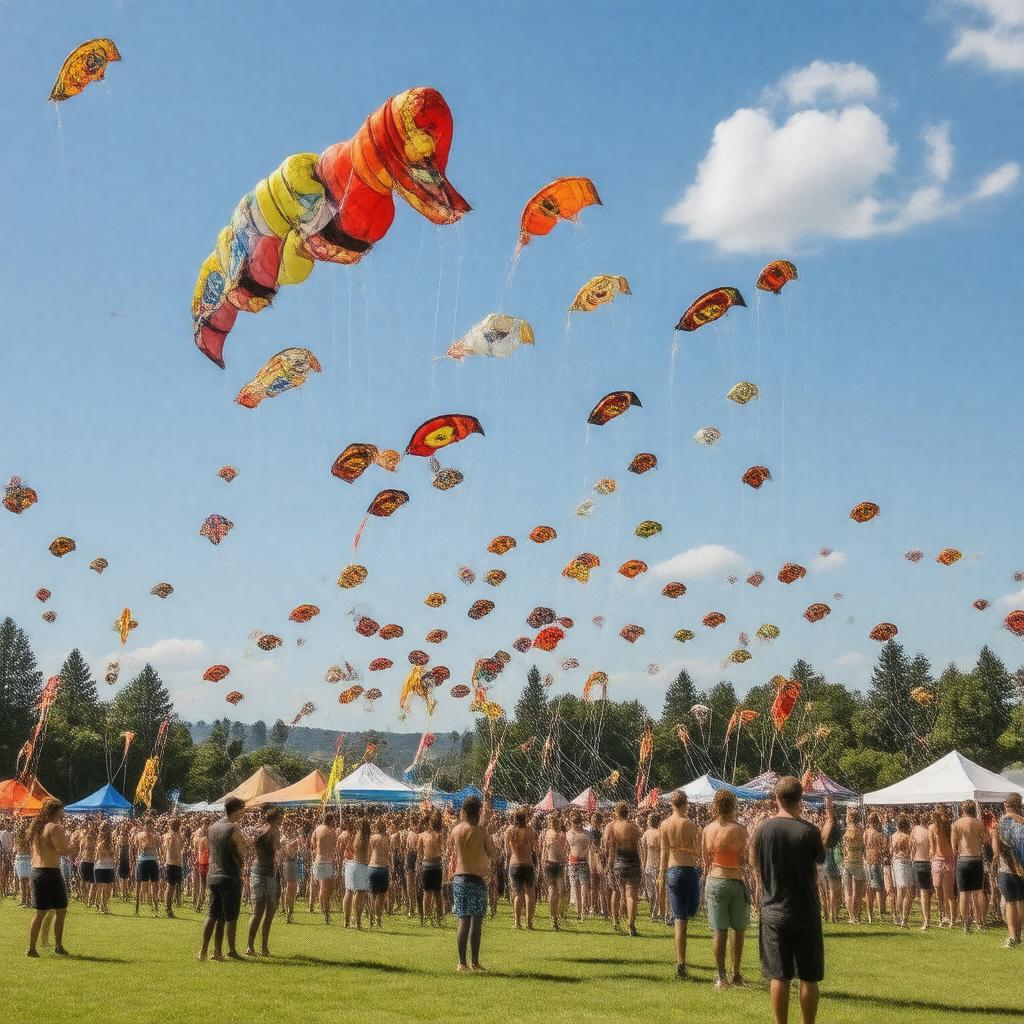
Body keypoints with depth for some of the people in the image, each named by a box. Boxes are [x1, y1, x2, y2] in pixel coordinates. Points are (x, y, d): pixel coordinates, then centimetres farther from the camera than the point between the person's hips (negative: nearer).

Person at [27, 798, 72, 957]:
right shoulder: (54, 827, -12)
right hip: (51, 871, -8)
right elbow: (64, 850, -20)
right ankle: (58, 946, 6)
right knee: (61, 910, 4)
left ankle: (32, 948, 10)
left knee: (40, 911, 13)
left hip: (36, 871, 8)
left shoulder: (36, 827, 13)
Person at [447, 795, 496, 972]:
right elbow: (493, 854, -4)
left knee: (464, 920, 7)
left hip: (459, 878, 4)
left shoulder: (455, 830, 3)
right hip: (476, 879, -4)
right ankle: (474, 962, 5)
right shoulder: (480, 830, -10)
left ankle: (462, 962, 5)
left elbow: (450, 854, 11)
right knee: (476, 921, 3)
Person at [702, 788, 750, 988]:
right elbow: (744, 860, -11)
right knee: (739, 930, 12)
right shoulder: (738, 829, -12)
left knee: (719, 931, 6)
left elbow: (705, 860, 8)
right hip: (735, 881, -3)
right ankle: (736, 974, 15)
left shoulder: (708, 829, 1)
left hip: (713, 882, 3)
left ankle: (721, 977, 6)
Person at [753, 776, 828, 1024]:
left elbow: (757, 866, 5)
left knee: (779, 976, 8)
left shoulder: (763, 829, -6)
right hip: (806, 911, -1)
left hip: (774, 912, 2)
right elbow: (821, 859, 6)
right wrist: (828, 827, 17)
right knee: (808, 977, 8)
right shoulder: (808, 830, -12)